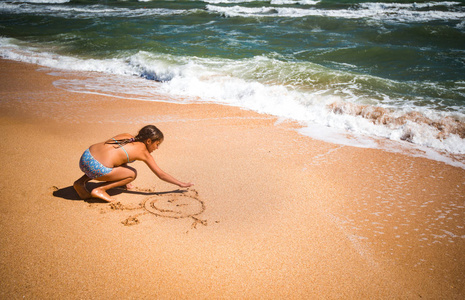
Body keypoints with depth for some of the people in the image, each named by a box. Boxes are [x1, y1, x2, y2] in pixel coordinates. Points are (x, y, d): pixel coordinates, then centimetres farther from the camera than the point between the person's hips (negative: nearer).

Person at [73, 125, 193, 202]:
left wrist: (123, 181, 47)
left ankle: (81, 182, 22)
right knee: (132, 174, 12)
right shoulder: (143, 151, 4)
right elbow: (161, 174, 10)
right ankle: (99, 190, 1)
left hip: (85, 156, 7)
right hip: (96, 169, -7)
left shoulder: (126, 136, 21)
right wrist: (181, 184, 20)